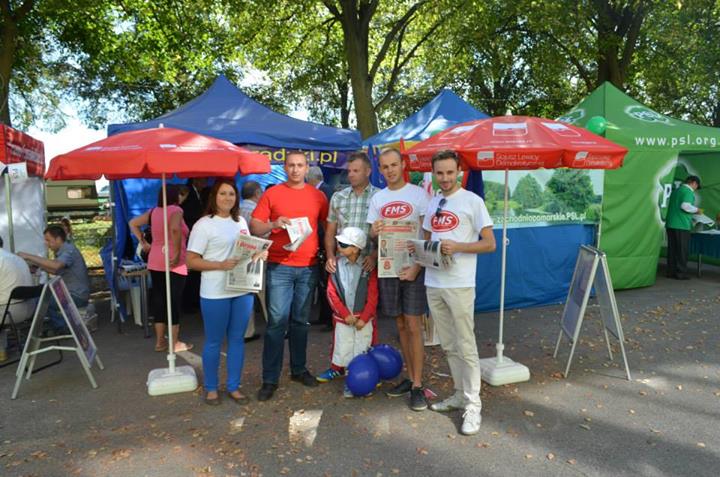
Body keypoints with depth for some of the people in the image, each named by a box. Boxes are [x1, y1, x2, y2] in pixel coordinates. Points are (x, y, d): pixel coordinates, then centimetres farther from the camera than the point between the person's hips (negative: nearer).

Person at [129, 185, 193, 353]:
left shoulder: (153, 211, 10)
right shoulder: (175, 210, -10)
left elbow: (133, 223, 15)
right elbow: (175, 229, -29)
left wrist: (143, 243, 12)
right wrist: (177, 254, -23)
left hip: (155, 262, 7)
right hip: (174, 263, -7)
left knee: (159, 299, 11)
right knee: (174, 301, 0)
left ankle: (160, 341, 18)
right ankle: (175, 343, 6)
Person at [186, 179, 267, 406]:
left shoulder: (241, 222, 11)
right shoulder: (204, 225, -8)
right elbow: (191, 260, -11)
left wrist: (260, 254, -2)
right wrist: (221, 265, -22)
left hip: (243, 290, 6)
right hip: (215, 294, -5)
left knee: (237, 339, 12)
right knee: (214, 341, 8)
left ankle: (234, 387, 26)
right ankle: (211, 388, 25)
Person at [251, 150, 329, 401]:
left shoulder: (317, 196, 8)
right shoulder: (272, 193, 2)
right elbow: (254, 227, 0)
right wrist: (274, 224, -18)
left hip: (308, 268, 2)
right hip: (279, 267, -2)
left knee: (300, 321, 12)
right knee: (277, 321, -3)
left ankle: (299, 369, 26)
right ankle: (270, 379, 6)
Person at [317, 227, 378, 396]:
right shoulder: (336, 265, -5)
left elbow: (372, 296, -9)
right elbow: (332, 293, -5)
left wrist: (363, 318, -11)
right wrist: (345, 314, -10)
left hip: (364, 318, -1)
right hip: (342, 317, 2)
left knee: (361, 348, 5)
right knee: (341, 346, 13)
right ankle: (337, 368, 34)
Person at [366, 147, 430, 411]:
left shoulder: (418, 194, -4)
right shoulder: (377, 199, 10)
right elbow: (372, 234, 12)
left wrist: (417, 267, -16)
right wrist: (374, 232, -12)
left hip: (413, 267, -4)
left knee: (413, 326, -4)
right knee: (401, 325, 11)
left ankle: (417, 385, 5)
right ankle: (410, 377, 23)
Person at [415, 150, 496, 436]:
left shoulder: (472, 201, -5)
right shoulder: (432, 203, 14)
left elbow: (490, 244, -7)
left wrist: (457, 246, -20)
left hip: (459, 285, -6)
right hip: (432, 283, 6)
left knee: (465, 346, -1)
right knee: (448, 345, 14)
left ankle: (472, 405, 10)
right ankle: (460, 394, 28)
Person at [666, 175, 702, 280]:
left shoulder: (676, 190, 18)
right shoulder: (689, 192, -8)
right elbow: (685, 205, -23)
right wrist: (696, 210, -6)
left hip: (670, 224, 8)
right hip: (681, 225, -8)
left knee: (672, 249, 11)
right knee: (682, 250, -1)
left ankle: (671, 271, 14)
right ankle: (680, 273, 2)